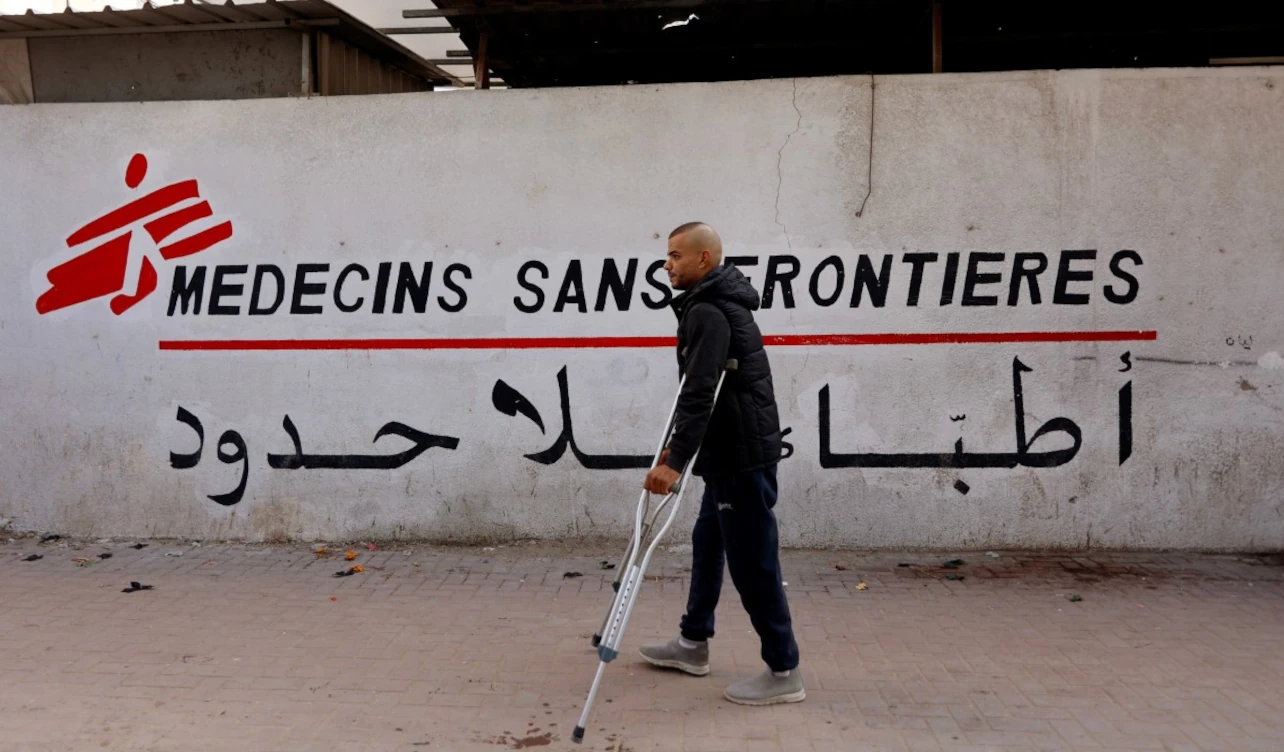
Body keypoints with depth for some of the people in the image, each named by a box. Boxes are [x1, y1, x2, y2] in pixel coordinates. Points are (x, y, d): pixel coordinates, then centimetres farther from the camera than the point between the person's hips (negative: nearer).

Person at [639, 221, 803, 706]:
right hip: (732, 451, 11)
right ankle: (692, 644, 33)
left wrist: (676, 461, -29)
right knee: (708, 544, 19)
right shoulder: (717, 304, 16)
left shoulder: (707, 312, -17)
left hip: (742, 454, -11)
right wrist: (678, 445, 24)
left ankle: (783, 672, 4)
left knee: (751, 559, -5)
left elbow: (699, 392, -27)